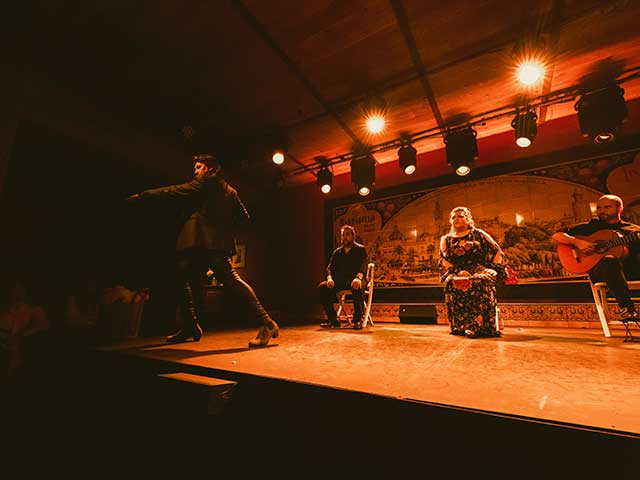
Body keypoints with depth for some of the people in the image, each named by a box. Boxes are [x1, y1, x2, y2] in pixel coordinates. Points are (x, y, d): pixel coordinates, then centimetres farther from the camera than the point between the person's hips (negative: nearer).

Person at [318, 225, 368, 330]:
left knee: (357, 287, -40)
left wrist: (358, 277, -30)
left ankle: (358, 319, -21)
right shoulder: (337, 252, 20)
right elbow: (330, 267, 10)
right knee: (322, 287, -23)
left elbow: (363, 266, -8)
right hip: (340, 280, 4)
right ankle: (333, 319, -14)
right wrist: (329, 278, -14)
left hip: (354, 280, -4)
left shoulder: (361, 249, 8)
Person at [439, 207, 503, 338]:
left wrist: (495, 269, 0)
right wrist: (457, 271, -10)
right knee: (452, 282, -35)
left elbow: (497, 251, 13)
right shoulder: (446, 239, 18)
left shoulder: (478, 234, 17)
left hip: (481, 270, 0)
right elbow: (444, 260, 7)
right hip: (457, 273, 1)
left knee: (480, 281, -37)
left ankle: (479, 326, -35)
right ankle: (461, 326, -33)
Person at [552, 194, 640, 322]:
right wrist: (577, 242, -8)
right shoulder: (590, 226, 17)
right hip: (599, 269, -2)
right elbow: (556, 236, 8)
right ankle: (626, 308, -37)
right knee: (609, 260, -37)